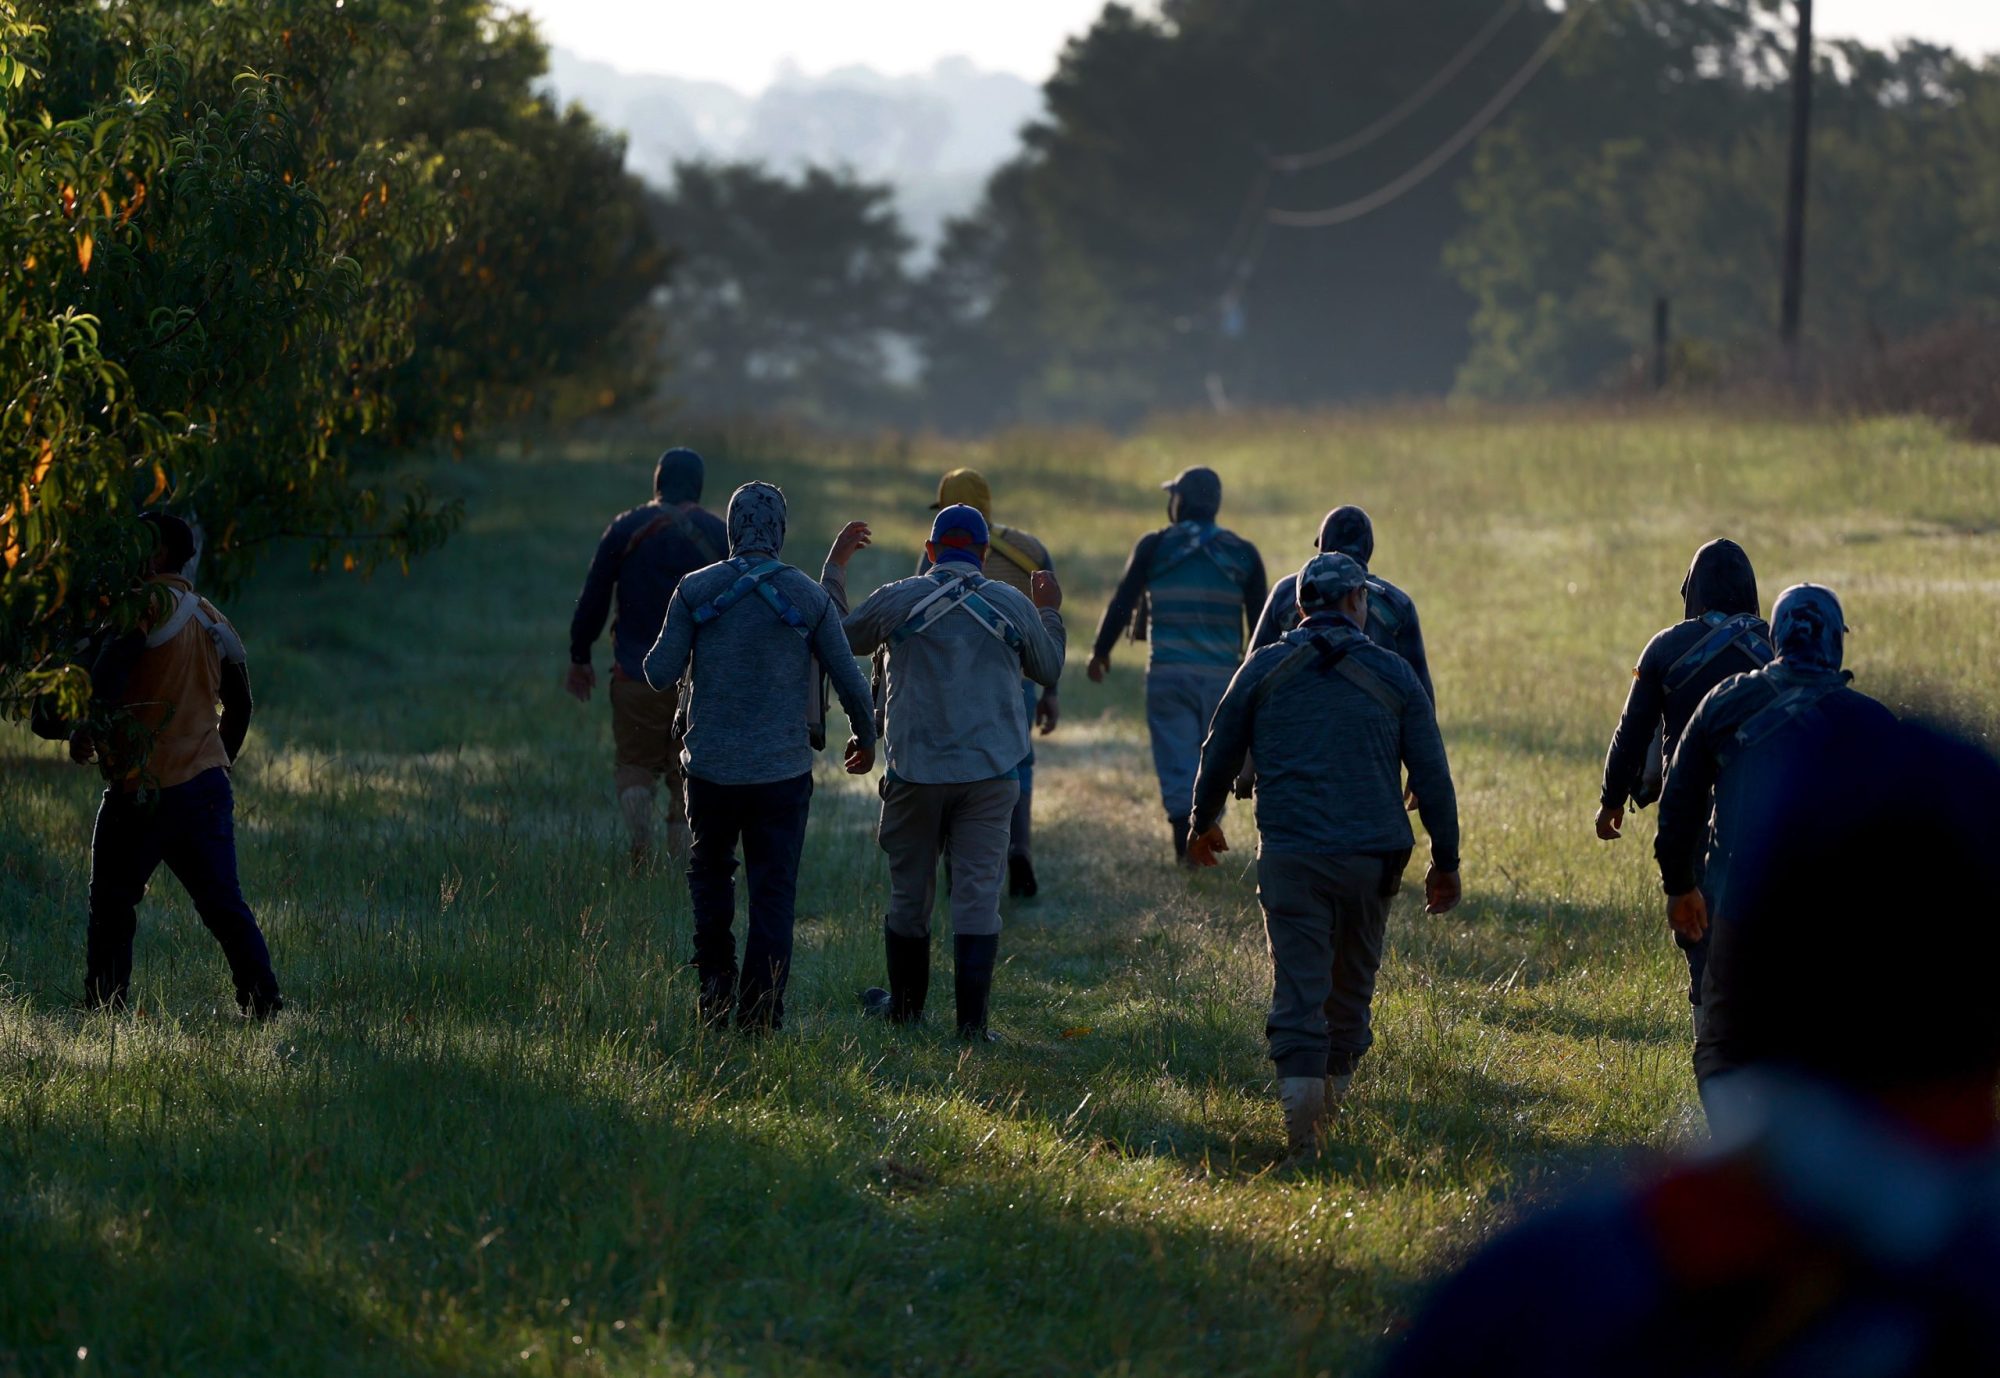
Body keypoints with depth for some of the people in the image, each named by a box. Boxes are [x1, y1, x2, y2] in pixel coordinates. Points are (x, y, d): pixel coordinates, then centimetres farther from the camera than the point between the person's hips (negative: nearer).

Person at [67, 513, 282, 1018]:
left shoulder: (153, 602, -10)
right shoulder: (212, 620, 15)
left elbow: (114, 660, -28)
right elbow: (239, 706, 23)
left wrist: (88, 726, -22)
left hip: (142, 790, -7)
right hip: (206, 784, 7)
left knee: (112, 905, 5)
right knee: (224, 905, 8)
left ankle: (104, 1009, 5)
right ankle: (264, 1007, 3)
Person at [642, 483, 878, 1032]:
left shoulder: (695, 590, -5)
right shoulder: (809, 596, -4)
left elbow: (660, 673, -5)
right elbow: (849, 679, 0)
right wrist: (865, 737, 19)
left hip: (711, 764, 1)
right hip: (783, 769, -1)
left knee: (711, 872, 22)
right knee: (774, 891, 5)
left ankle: (715, 982, 10)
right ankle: (761, 1012, 0)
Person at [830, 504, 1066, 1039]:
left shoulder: (896, 600, -1)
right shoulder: (1013, 606, 3)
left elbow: (841, 638, 16)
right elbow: (1049, 670, 18)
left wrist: (833, 570, 29)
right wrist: (1051, 614, 35)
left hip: (916, 770, 0)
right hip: (991, 774, 0)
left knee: (909, 893, 13)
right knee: (978, 894, -2)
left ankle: (905, 1005, 26)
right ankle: (972, 1020, -7)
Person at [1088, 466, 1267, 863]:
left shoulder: (1154, 547, -1)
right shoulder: (1243, 553, 5)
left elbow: (1122, 604, 3)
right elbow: (1260, 620, 8)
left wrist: (1100, 651, 18)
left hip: (1168, 674, -2)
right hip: (1222, 676, 2)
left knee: (1177, 762, -2)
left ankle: (1184, 845, -14)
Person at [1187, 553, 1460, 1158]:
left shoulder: (1264, 670, 5)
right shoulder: (1393, 674, 4)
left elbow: (1219, 754, 14)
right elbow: (1432, 774, 4)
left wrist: (1203, 821, 32)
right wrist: (1445, 860, 12)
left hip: (1289, 853, -1)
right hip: (1371, 854, 1)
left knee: (1298, 986, -5)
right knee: (1352, 982, 17)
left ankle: (1299, 1098, -21)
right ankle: (1335, 1088, 28)